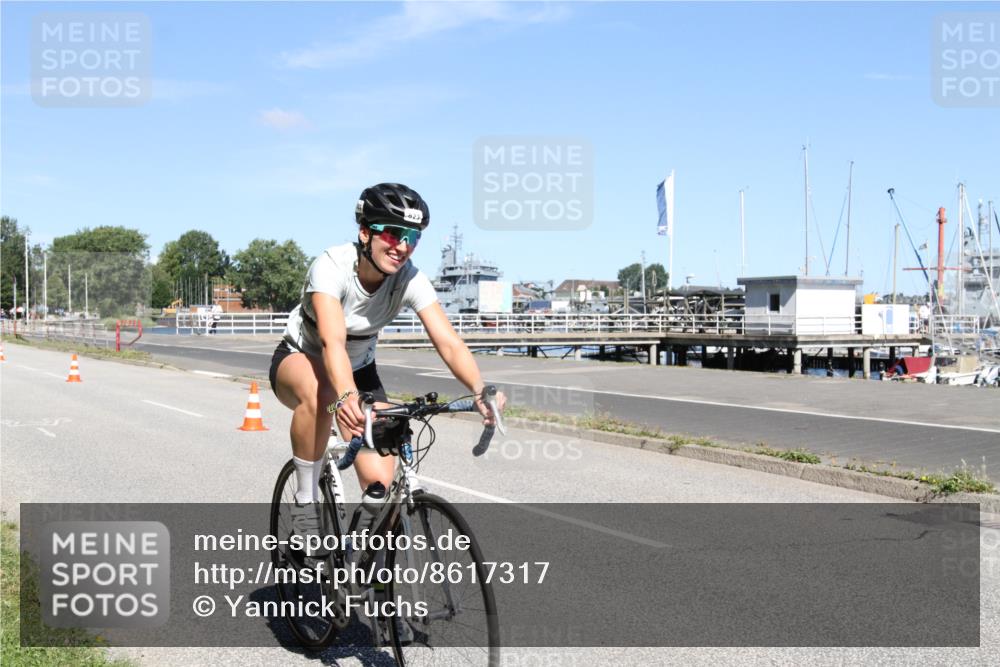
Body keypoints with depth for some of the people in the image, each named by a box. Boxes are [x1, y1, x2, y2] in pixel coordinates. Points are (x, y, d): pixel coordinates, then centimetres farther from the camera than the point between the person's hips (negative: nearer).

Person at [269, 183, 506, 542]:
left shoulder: (411, 280, -21)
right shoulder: (331, 266, -32)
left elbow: (449, 343, -32)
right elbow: (332, 341, -47)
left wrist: (480, 391, -50)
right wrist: (346, 396, -65)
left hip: (359, 369, 3)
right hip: (298, 360, -3)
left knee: (380, 481, -12)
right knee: (320, 392, -41)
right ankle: (306, 501, -19)